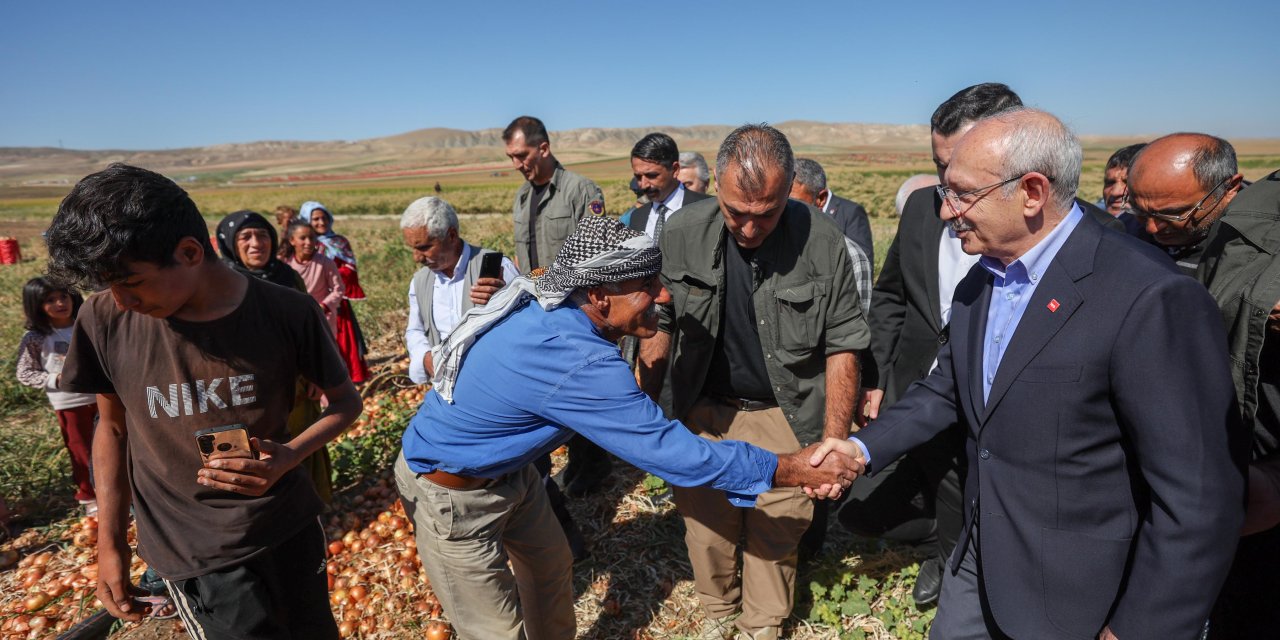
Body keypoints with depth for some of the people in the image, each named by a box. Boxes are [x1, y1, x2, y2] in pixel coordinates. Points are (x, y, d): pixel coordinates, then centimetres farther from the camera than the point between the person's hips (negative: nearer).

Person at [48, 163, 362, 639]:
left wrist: (288, 457, -20)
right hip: (196, 550, -1)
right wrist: (110, 543, 5)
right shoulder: (104, 321, -11)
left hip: (292, 526, 1)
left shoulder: (288, 313, -16)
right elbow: (113, 427, 4)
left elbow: (345, 401, -2)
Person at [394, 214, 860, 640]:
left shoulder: (553, 309, -12)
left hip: (504, 468, 8)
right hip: (451, 491, -8)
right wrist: (790, 469, -25)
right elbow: (667, 450, -32)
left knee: (551, 568, 20)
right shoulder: (577, 359, -37)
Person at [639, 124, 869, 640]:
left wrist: (834, 444, -10)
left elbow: (842, 347, -8)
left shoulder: (822, 242, -14)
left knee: (775, 537, 12)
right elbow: (660, 325, 1)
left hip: (784, 417, -1)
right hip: (702, 412, 2)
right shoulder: (684, 233, -11)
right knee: (706, 529, 15)